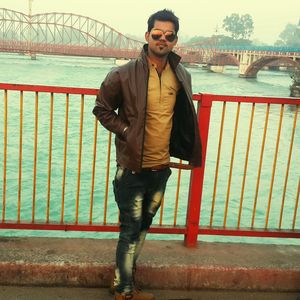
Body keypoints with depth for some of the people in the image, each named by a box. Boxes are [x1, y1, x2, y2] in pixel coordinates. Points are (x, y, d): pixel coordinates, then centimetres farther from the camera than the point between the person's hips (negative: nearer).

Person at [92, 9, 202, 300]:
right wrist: (126, 132, -14)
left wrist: (179, 149, 6)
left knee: (143, 225, 19)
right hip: (133, 168, -5)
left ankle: (127, 275, 40)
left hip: (161, 167, 5)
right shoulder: (124, 75, -13)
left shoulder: (181, 76, 1)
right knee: (130, 228, 6)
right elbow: (101, 109, -4)